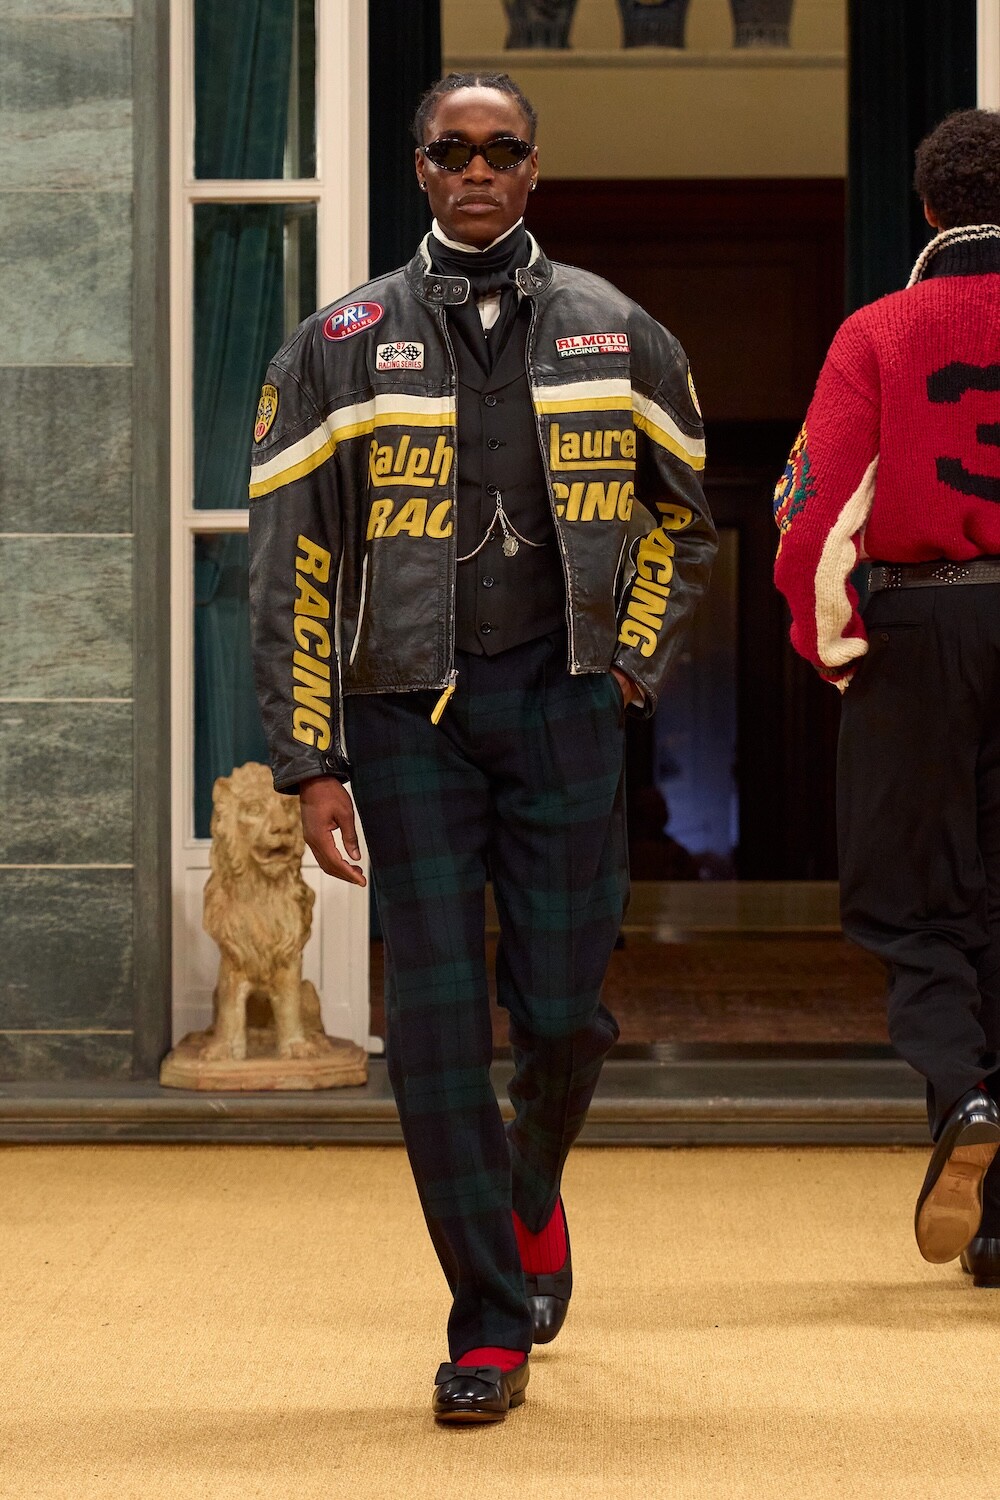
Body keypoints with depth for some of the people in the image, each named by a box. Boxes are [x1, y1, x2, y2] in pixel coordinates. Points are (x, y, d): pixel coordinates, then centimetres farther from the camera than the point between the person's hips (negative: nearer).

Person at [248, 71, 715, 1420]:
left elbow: (686, 515, 21)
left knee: (563, 1006, 0)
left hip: (560, 701, 1)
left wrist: (634, 664, 8)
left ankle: (533, 1190, 34)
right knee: (436, 1018, -5)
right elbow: (289, 563, 0)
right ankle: (491, 1324, 5)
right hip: (406, 706, -1)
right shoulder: (343, 347, 1)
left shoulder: (614, 335, 6)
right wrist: (310, 764, -4)